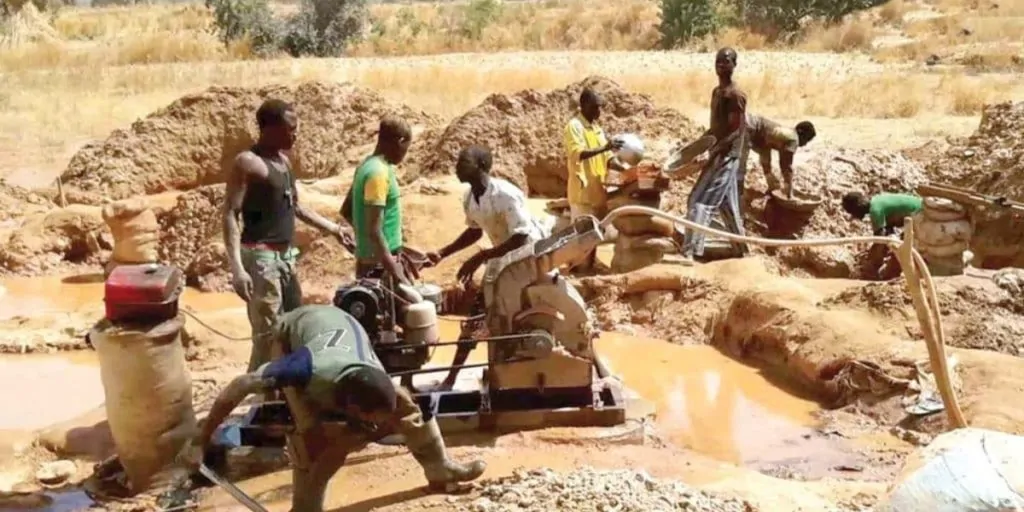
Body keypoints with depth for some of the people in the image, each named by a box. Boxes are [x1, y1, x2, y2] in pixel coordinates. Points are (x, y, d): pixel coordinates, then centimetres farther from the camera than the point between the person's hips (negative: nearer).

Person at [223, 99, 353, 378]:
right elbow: (230, 214, -18)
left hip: (285, 256, 9)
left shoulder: (284, 160, 13)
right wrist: (237, 268, -27)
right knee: (267, 334, -10)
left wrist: (333, 228, 24)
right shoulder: (248, 162, -13)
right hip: (261, 257, -9)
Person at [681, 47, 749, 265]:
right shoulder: (716, 91, 14)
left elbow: (737, 132, -20)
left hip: (727, 156, -10)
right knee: (728, 207, 16)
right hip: (720, 155, 10)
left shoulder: (735, 95, -15)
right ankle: (742, 249, 26)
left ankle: (689, 252, -17)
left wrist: (714, 152, -27)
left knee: (700, 202, -14)